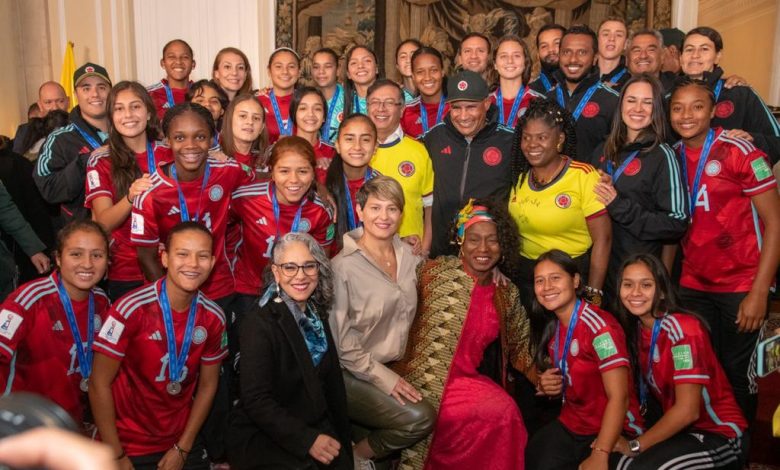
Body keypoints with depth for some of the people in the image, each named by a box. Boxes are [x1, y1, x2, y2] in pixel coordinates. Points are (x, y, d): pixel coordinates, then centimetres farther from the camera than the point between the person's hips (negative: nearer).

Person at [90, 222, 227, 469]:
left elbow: (208, 384, 2)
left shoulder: (213, 318, -7)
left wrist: (182, 449, -2)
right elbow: (100, 384, -14)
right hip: (129, 446, -3)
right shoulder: (132, 309, -19)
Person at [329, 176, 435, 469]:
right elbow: (339, 341, -14)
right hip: (351, 375, -7)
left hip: (393, 367, 7)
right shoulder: (344, 266, -14)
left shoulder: (408, 255, 4)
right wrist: (384, 378, -15)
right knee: (419, 418, -23)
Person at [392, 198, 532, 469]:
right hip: (423, 381, -4)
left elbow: (519, 345, 17)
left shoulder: (507, 293, 10)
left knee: (505, 411, -24)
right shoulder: (435, 272, -4)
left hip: (468, 380, 4)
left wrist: (540, 378, 4)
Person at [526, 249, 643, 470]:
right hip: (569, 426, 6)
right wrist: (545, 385, -4)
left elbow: (619, 397, -24)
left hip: (612, 434, -6)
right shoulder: (552, 327, 4)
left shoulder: (599, 326, -19)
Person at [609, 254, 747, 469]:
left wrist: (635, 445, -19)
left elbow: (687, 410, -23)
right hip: (675, 428, 6)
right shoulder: (634, 328, 0)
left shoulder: (683, 328, -20)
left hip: (718, 434, -6)